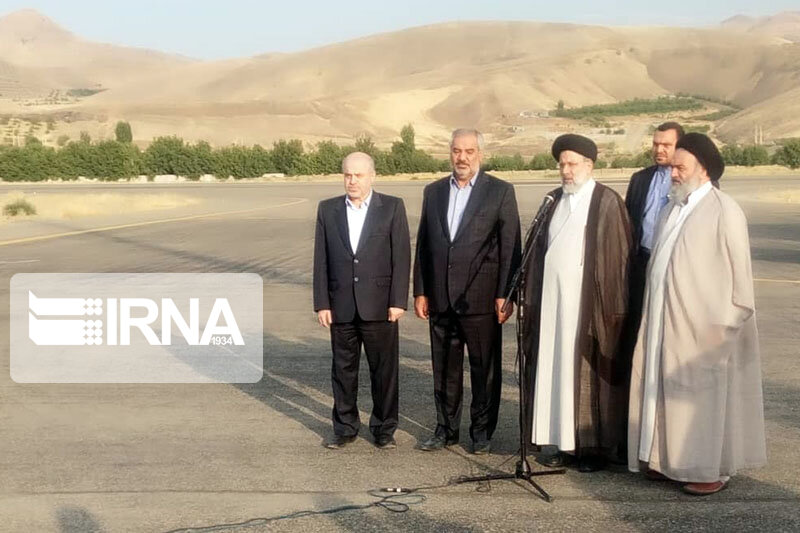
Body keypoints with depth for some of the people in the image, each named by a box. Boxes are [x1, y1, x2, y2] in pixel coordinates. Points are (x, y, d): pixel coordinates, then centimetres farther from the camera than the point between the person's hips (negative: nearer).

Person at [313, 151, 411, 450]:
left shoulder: (392, 207, 0)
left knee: (384, 369, 5)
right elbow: (321, 260, 6)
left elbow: (401, 257, -3)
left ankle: (384, 428, 18)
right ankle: (345, 427, 22)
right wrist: (321, 304, 1)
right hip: (341, 307, 2)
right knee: (343, 369, 10)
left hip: (379, 305, -2)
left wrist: (398, 301, -9)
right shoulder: (327, 210, 6)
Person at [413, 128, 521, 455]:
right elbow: (423, 244, 12)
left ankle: (482, 431, 18)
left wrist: (504, 294, -9)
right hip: (441, 299, 4)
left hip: (481, 299, -4)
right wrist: (420, 291, 8)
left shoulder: (500, 192, -2)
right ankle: (446, 429, 23)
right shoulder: (433, 192, 10)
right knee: (445, 368, 11)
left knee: (485, 369, 5)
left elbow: (510, 247, -5)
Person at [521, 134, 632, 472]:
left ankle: (597, 446, 11)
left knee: (588, 371, 1)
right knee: (556, 370, 8)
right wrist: (533, 297, 8)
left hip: (587, 303, -6)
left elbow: (619, 255, -8)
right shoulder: (554, 201, 12)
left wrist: (613, 307, -11)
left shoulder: (607, 202, -5)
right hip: (552, 301, 6)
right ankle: (566, 443, 17)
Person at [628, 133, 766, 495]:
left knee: (704, 395, 1)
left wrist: (729, 322, -11)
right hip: (663, 321, 7)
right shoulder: (671, 208, 12)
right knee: (664, 390, 11)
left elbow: (739, 271, -10)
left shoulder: (723, 211, -11)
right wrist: (653, 312, 11)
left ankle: (712, 469, 12)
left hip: (702, 325, -7)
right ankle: (668, 458, 24)